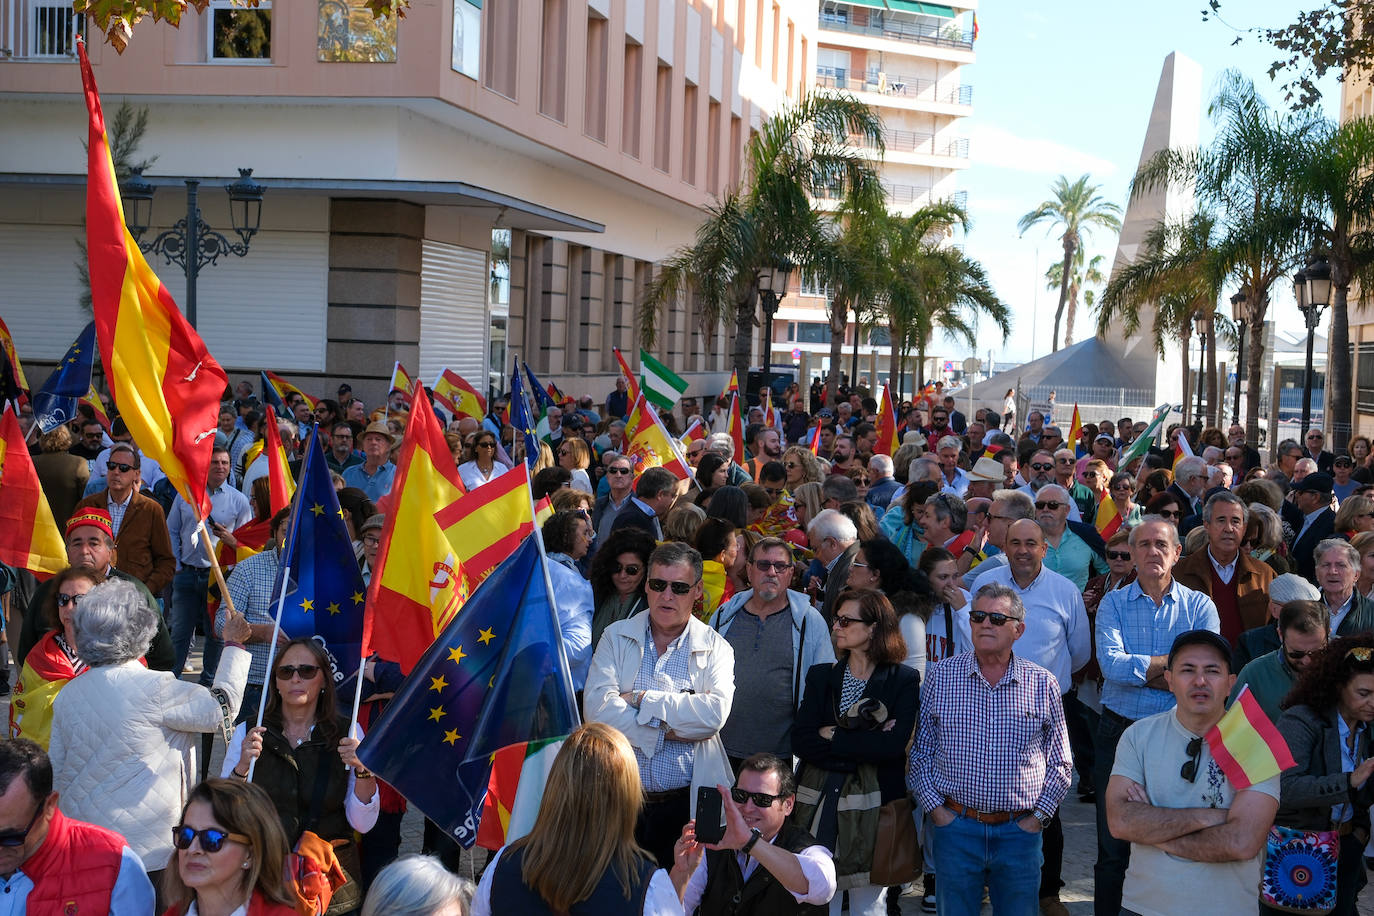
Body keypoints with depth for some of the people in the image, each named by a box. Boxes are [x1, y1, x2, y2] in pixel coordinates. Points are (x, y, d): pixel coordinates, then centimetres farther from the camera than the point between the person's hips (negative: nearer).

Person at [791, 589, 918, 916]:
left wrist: (831, 736, -9)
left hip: (872, 802, -3)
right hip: (818, 800, 3)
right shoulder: (821, 676, 10)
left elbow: (893, 745, -15)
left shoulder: (904, 680, -1)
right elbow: (800, 741, -2)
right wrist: (863, 739, -12)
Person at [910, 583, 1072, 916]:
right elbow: (918, 753, 5)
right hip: (955, 826, 0)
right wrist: (936, 810, -4)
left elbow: (1059, 763, 9)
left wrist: (1038, 816, 0)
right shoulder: (941, 677, 2)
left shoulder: (1042, 684, 3)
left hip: (1020, 830, 0)